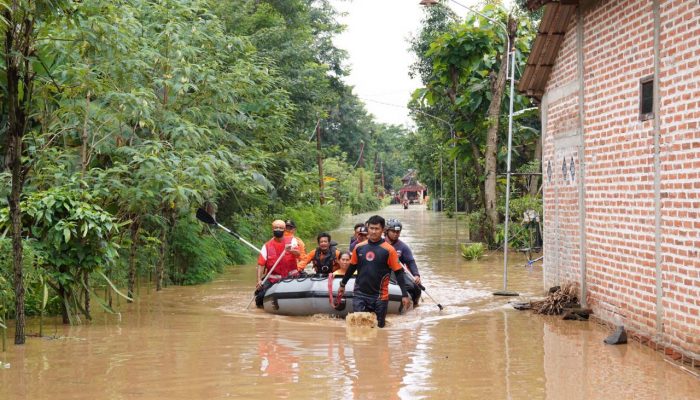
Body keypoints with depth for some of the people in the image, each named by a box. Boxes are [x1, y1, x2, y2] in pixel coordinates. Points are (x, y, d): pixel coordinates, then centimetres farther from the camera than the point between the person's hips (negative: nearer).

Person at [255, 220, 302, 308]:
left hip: (291, 277, 0)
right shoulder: (267, 246, 1)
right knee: (261, 296, -14)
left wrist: (291, 250, -42)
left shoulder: (291, 240, 0)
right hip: (273, 279, 0)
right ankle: (260, 303, 23)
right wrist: (259, 280, -18)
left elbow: (298, 253, -19)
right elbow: (261, 264, -6)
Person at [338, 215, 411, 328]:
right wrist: (342, 285, 26)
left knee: (379, 327, 5)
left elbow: (399, 272, -6)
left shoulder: (389, 250, -8)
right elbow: (352, 267, 17)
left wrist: (404, 295, -11)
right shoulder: (359, 247, 3)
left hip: (380, 296, -2)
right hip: (360, 294, 3)